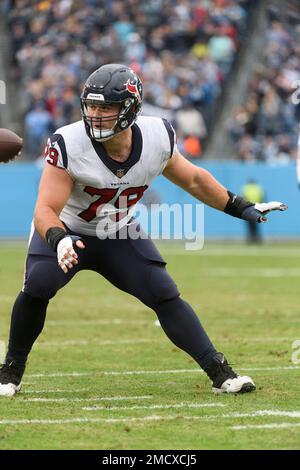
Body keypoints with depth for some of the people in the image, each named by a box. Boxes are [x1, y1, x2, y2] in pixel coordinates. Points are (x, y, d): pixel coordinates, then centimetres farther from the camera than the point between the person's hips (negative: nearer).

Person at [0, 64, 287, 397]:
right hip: (67, 231, -3)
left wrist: (242, 209, 5)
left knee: (165, 295, -10)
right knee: (37, 284, -25)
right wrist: (59, 240, -54)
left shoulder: (157, 138, -18)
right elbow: (45, 210, -32)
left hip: (120, 236, 3)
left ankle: (219, 372, -3)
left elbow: (193, 179, 2)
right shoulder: (68, 145, -30)